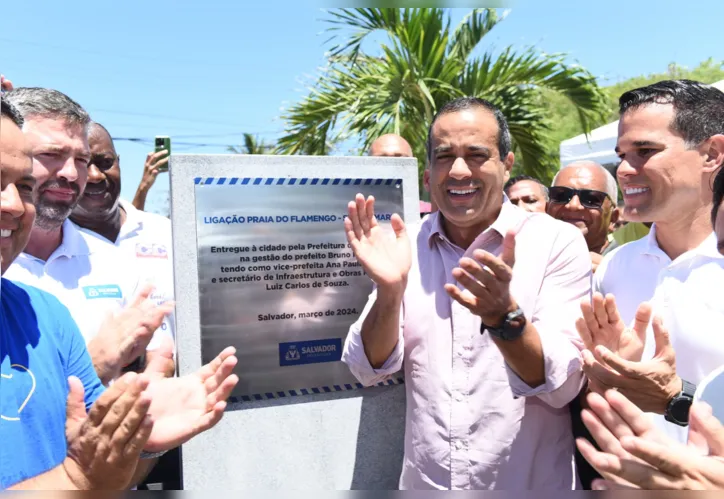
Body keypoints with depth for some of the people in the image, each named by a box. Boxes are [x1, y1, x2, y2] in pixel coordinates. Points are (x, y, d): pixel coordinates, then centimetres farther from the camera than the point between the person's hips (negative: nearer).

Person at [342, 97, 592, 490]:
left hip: (531, 485, -2)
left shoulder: (558, 242, -12)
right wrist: (389, 292, -24)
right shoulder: (407, 245, -4)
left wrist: (504, 316, -34)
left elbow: (564, 387, -17)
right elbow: (369, 370, -7)